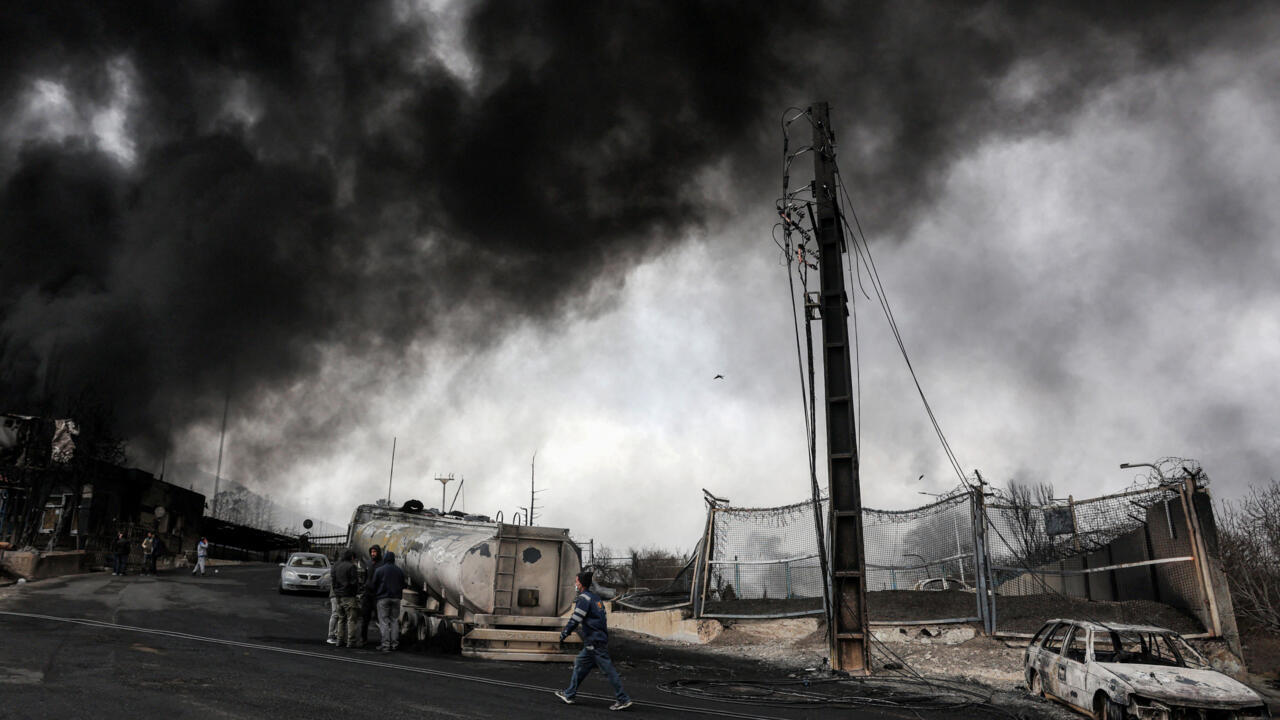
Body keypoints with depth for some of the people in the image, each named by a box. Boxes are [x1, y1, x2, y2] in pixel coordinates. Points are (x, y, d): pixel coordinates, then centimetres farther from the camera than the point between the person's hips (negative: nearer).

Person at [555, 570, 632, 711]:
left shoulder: (584, 598, -12)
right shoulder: (596, 597, 15)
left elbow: (575, 619, -17)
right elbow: (603, 619, 20)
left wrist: (564, 633, -7)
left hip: (594, 642, -10)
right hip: (601, 638, 10)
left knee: (608, 670, -6)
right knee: (580, 664, 17)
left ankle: (623, 699, -4)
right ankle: (569, 695, 24)